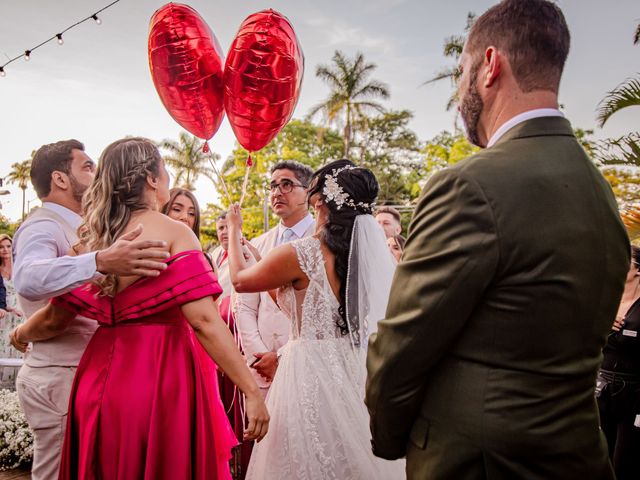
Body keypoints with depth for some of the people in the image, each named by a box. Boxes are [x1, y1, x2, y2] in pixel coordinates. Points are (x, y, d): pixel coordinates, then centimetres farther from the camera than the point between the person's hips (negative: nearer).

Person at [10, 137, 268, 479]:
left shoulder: (93, 239, 6)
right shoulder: (172, 232, -12)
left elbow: (55, 318, 14)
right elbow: (204, 321, -20)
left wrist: (22, 333, 36)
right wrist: (252, 391, -17)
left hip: (102, 379, 6)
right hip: (161, 378, -6)